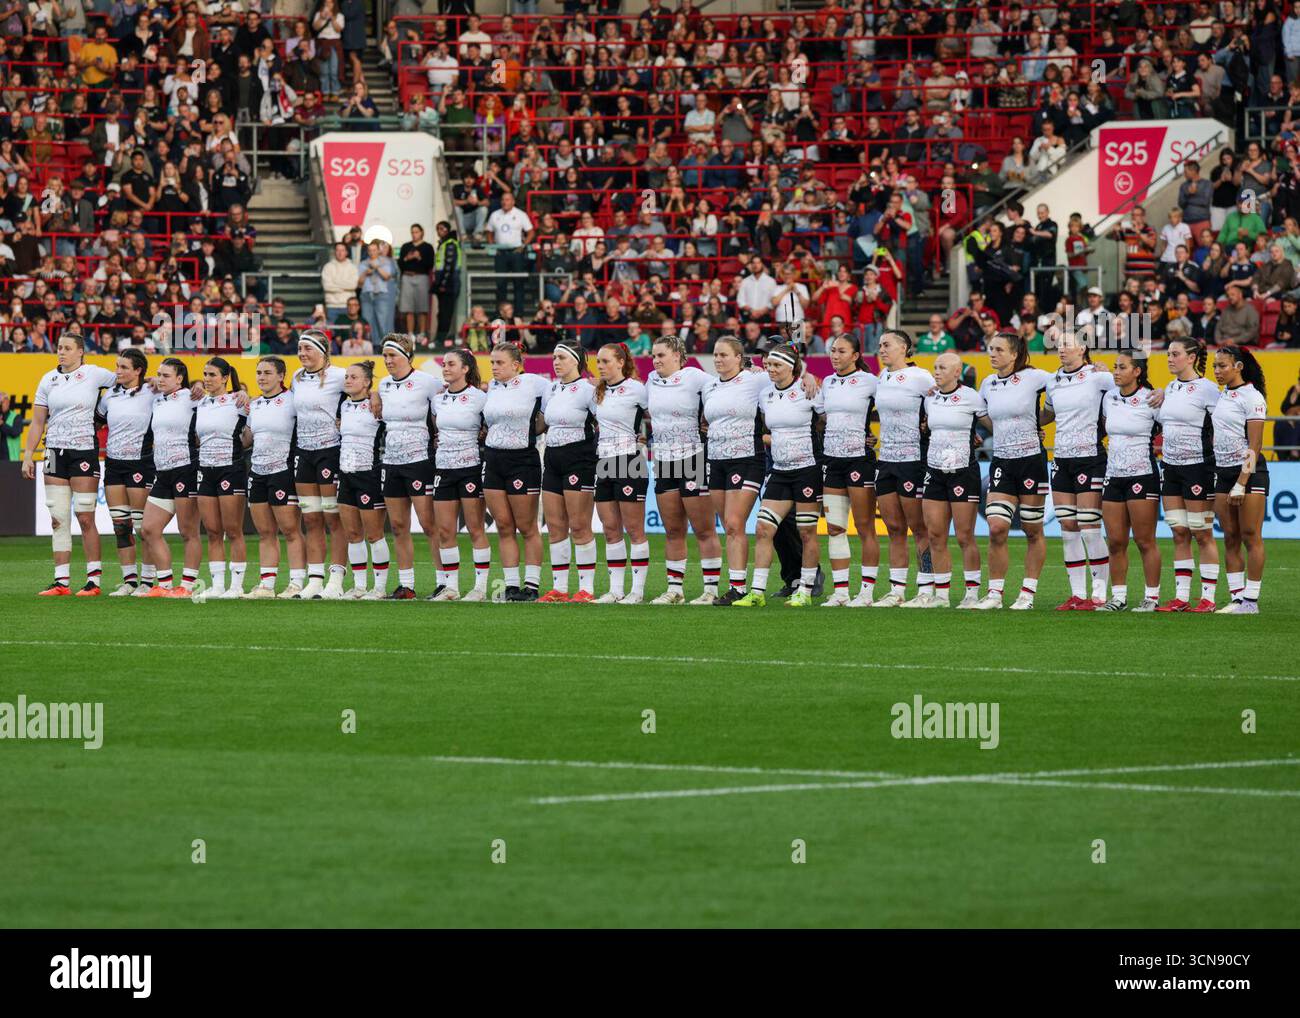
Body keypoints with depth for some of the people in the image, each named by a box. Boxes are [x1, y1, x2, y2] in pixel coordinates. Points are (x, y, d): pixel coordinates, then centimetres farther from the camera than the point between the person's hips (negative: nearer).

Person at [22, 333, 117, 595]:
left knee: (85, 518, -6)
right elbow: (38, 422, 12)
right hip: (55, 452, 4)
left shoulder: (93, 374, -1)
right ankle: (61, 581, 4)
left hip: (84, 451, -4)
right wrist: (28, 455, 7)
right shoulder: (49, 380, 9)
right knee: (58, 519, 2)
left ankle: (94, 580, 0)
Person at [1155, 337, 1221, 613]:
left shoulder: (1206, 388, -10)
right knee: (1179, 533, 7)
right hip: (1172, 467, 7)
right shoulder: (1170, 389, 13)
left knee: (1202, 534, -3)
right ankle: (1181, 597, 9)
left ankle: (1208, 597, 1)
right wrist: (1164, 447, 13)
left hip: (1197, 465, -7)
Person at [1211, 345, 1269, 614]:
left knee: (1251, 536, -5)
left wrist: (1241, 484, -18)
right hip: (1223, 471, 8)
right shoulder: (1221, 397, 12)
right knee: (1230, 538, 5)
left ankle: (1251, 601, -4)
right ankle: (1237, 597, 8)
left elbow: (1254, 446, -15)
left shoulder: (1251, 398, -11)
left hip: (1249, 471, -8)